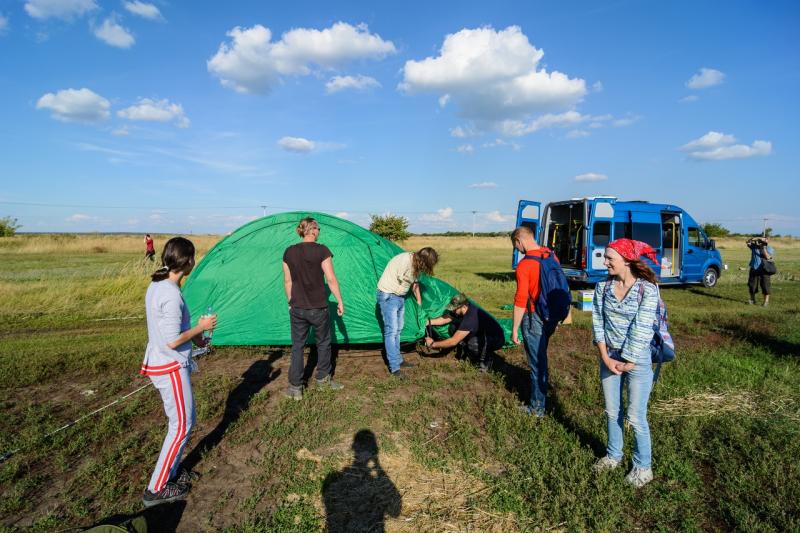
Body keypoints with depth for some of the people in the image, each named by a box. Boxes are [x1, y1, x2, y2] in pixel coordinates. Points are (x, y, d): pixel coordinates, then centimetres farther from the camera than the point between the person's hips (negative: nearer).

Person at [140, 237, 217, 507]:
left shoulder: (156, 286, 5)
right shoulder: (171, 295, -26)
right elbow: (172, 341, -24)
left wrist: (194, 335, 13)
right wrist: (201, 327, -12)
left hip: (159, 364, 10)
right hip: (170, 368, -10)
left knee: (182, 419, 21)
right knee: (182, 425, 3)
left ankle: (171, 472, 34)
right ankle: (156, 489, 14)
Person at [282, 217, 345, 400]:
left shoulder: (289, 252, 1)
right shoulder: (321, 250, -11)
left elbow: (287, 281, 8)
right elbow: (331, 279, -10)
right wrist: (340, 301, 0)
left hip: (297, 308, 3)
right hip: (318, 308, -3)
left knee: (297, 346, 12)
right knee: (323, 343, 17)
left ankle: (295, 387, 15)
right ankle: (323, 378, 31)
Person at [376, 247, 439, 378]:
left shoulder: (417, 265, 0)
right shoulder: (404, 260, -28)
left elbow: (414, 283, 14)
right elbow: (400, 282, -20)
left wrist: (419, 302, 19)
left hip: (400, 296, 9)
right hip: (388, 296, -9)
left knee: (398, 329, 17)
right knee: (391, 330, -10)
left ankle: (397, 359, 30)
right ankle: (394, 368, -6)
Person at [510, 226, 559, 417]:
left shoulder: (524, 265, -21)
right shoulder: (551, 256, 1)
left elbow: (521, 300, -21)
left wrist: (514, 329, -12)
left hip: (535, 318, -7)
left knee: (537, 362, 5)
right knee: (541, 355, 27)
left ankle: (537, 407, 18)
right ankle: (543, 384, 47)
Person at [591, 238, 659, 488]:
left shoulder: (647, 289, -15)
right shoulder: (603, 286, 0)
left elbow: (641, 330, -17)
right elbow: (597, 322, -2)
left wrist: (627, 362, -14)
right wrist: (605, 357, -9)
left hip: (637, 360, -4)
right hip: (609, 357, 5)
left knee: (636, 418, 5)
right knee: (612, 412, 17)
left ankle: (642, 467, 25)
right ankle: (613, 455, 36)